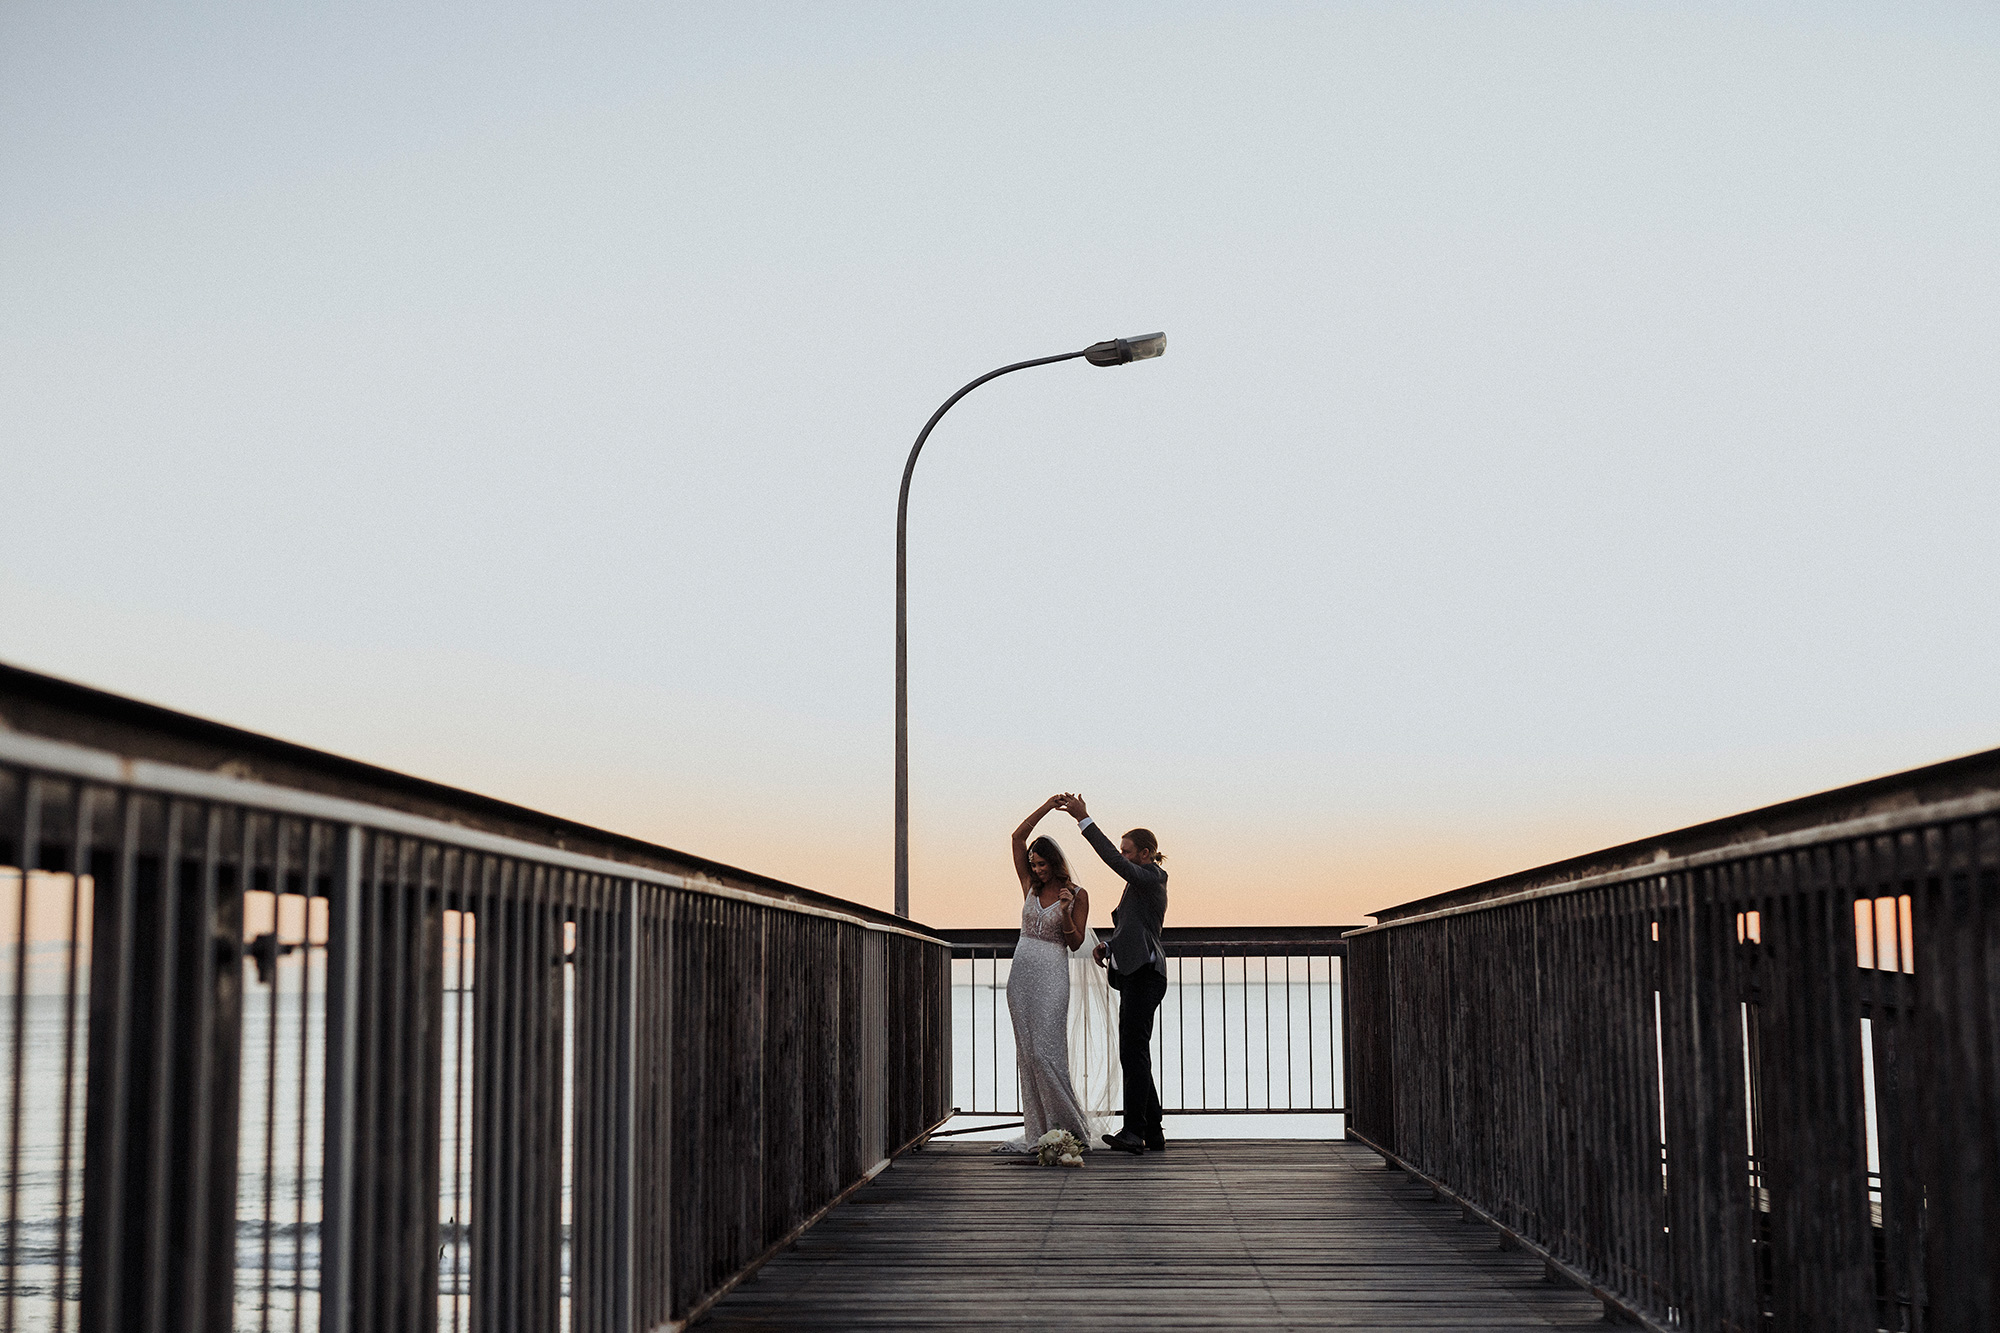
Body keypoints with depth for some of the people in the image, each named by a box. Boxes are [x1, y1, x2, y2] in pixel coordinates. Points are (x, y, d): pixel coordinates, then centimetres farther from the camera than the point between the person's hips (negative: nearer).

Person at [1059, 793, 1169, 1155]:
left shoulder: (1150, 878, -7)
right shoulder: (1143, 884, 21)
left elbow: (1114, 860, -22)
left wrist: (1084, 820, -24)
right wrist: (1107, 946, 7)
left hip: (1144, 976, -10)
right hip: (1135, 976, 10)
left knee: (1133, 1051, -15)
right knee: (1136, 1056, 9)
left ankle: (1134, 1131, -20)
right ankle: (1153, 1134, 12)